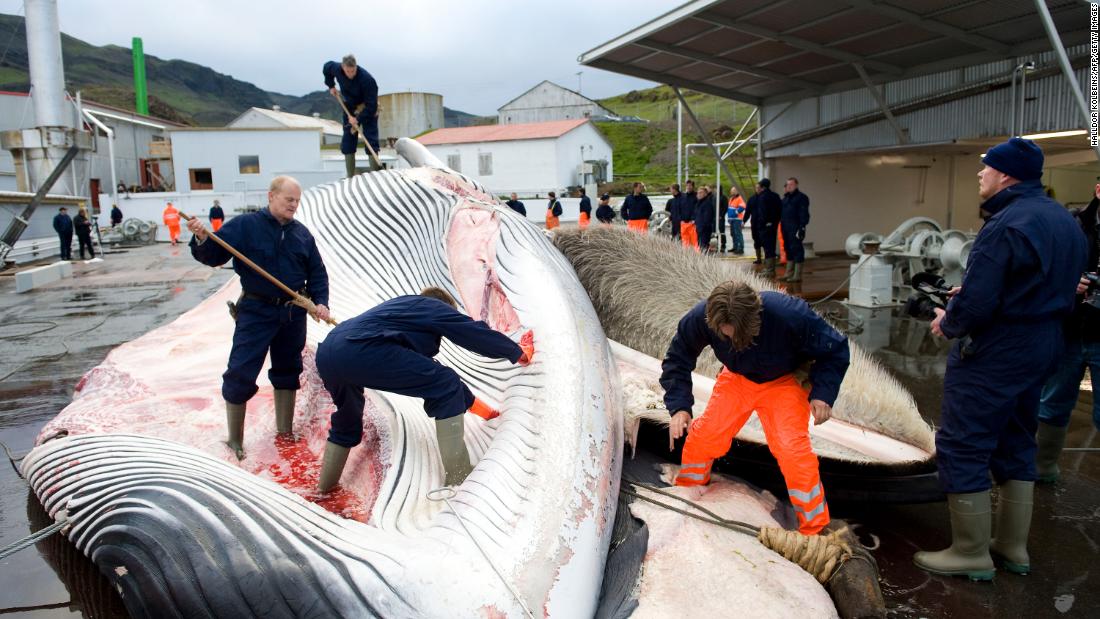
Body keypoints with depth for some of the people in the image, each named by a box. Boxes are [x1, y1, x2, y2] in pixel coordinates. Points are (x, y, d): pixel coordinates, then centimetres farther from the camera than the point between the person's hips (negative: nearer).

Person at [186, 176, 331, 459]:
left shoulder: (302, 233, 5)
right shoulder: (244, 225, -7)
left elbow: (317, 273, 10)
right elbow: (214, 256, -9)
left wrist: (321, 302, -4)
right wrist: (202, 239, -30)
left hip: (293, 313, 5)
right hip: (256, 311, -4)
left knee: (287, 371, 15)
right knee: (240, 373, -6)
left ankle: (285, 431, 31)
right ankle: (234, 440, 10)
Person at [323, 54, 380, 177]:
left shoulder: (367, 79, -34)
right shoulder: (336, 68, -18)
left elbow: (371, 105, -31)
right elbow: (326, 67, 9)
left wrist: (358, 119, -31)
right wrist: (331, 86, 4)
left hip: (367, 110, -5)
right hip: (349, 109, 5)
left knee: (371, 139, -11)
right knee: (348, 140, 3)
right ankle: (350, 176, 8)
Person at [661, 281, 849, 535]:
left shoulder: (789, 315, -38)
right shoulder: (700, 318, -31)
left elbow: (835, 350, -19)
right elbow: (677, 360, -11)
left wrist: (822, 394, -29)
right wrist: (679, 407, -22)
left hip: (784, 382, -3)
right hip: (737, 378, 3)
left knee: (791, 448, -20)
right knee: (702, 436, -5)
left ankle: (815, 529, -1)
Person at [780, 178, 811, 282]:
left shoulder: (801, 197, -6)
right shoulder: (786, 198, 19)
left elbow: (804, 214, -13)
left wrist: (802, 228, -20)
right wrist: (782, 226, 12)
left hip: (795, 228, -8)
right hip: (786, 228, 8)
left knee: (796, 249, -7)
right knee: (788, 250, 12)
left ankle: (797, 275, -5)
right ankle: (789, 274, 19)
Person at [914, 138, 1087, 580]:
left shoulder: (1006, 225, -22)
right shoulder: (1065, 221, 9)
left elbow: (974, 305, -27)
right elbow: (1053, 289, 15)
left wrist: (948, 323, -5)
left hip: (992, 356, -10)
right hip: (1042, 349, 10)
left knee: (961, 447, 1)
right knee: (1015, 445, 19)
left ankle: (971, 553, 10)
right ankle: (1013, 547, 29)